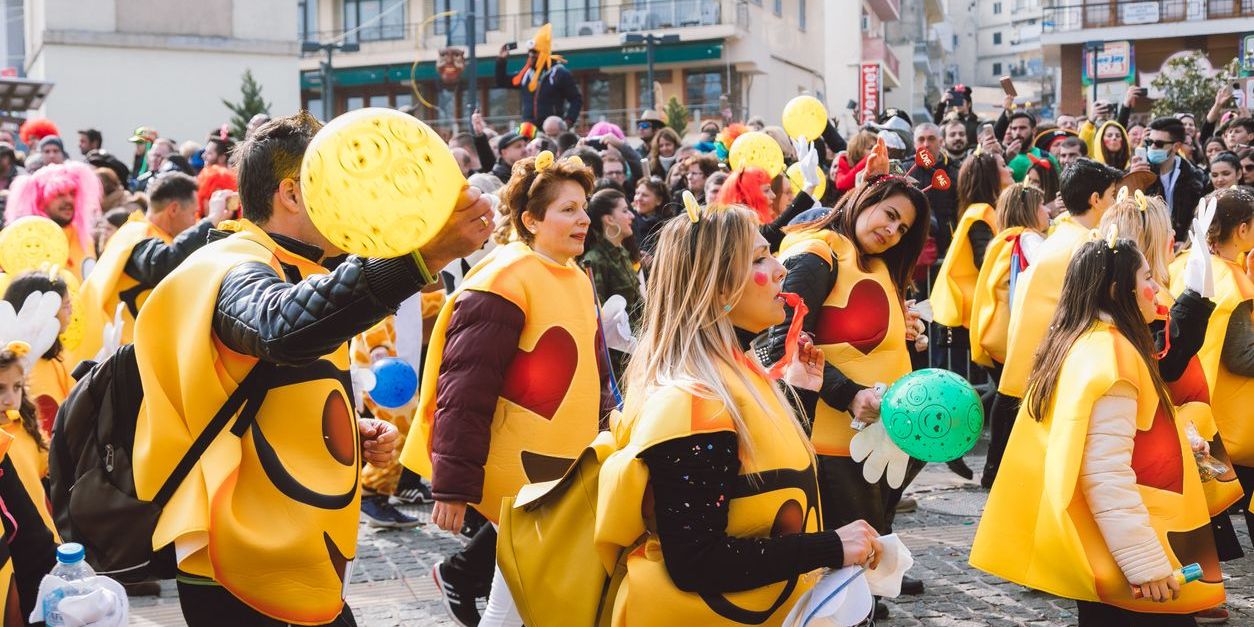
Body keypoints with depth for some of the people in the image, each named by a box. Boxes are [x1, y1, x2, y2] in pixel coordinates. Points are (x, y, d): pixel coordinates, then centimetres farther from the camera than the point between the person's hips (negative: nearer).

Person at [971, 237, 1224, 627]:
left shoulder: (1079, 343, 11)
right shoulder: (1109, 353, -19)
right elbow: (1107, 473, -26)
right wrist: (1147, 563, -25)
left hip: (1109, 550, 10)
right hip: (1123, 556, -10)